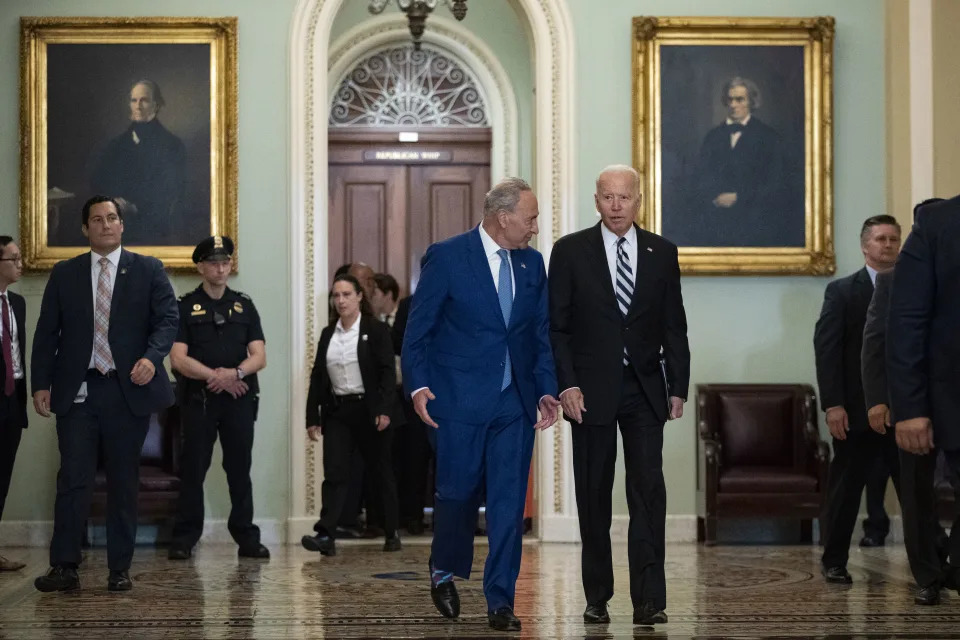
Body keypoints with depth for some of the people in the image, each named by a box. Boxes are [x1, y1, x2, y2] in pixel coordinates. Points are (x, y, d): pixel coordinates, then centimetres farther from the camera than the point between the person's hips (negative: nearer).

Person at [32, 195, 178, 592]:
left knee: (124, 482, 5)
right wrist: (40, 383, 0)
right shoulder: (64, 274, 10)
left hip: (129, 391, 0)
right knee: (73, 479, -4)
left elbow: (167, 319, -1)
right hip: (76, 392, 0)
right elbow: (47, 333, 9)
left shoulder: (148, 270, 7)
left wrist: (151, 357, -19)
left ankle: (120, 569, 11)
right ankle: (64, 567, 0)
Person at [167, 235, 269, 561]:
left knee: (240, 470, 5)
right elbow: (178, 358, -6)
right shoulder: (185, 307, 3)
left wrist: (235, 373, -15)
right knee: (192, 471, 0)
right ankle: (184, 539, 5)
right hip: (198, 400, -2)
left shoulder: (244, 305, 12)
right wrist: (215, 376, -13)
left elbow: (259, 356, 4)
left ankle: (247, 538, 10)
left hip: (240, 399, 2)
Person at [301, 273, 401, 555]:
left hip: (369, 411, -3)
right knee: (334, 474, -8)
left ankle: (391, 534, 19)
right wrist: (312, 417, 6)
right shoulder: (328, 334, 10)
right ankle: (325, 535, -17)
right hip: (337, 412, 3)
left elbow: (387, 372, -9)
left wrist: (384, 410, -20)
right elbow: (317, 376, 11)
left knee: (382, 473, 8)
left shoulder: (376, 330, -3)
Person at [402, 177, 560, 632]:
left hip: (514, 403, 4)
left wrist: (547, 390, 2)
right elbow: (417, 329, -5)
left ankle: (500, 601, 7)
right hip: (459, 400, -4)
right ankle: (444, 569, 32)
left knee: (509, 500, 0)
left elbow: (541, 333, 12)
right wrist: (418, 386, -14)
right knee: (458, 490, 4)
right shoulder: (446, 257, -6)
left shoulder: (532, 263, 9)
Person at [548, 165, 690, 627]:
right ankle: (597, 597, 15)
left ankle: (649, 599, -5)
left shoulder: (661, 252, 7)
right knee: (594, 496, 5)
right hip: (591, 390, -1)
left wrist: (678, 387, 3)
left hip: (645, 390, 1)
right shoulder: (570, 251, 0)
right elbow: (556, 326, -1)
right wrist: (566, 385, -9)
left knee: (648, 491, -6)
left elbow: (674, 326, 9)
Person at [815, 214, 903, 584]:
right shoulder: (842, 291, 3)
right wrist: (833, 404, -12)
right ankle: (834, 561, 17)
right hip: (857, 411, -2)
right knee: (845, 490, 6)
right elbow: (826, 349, -3)